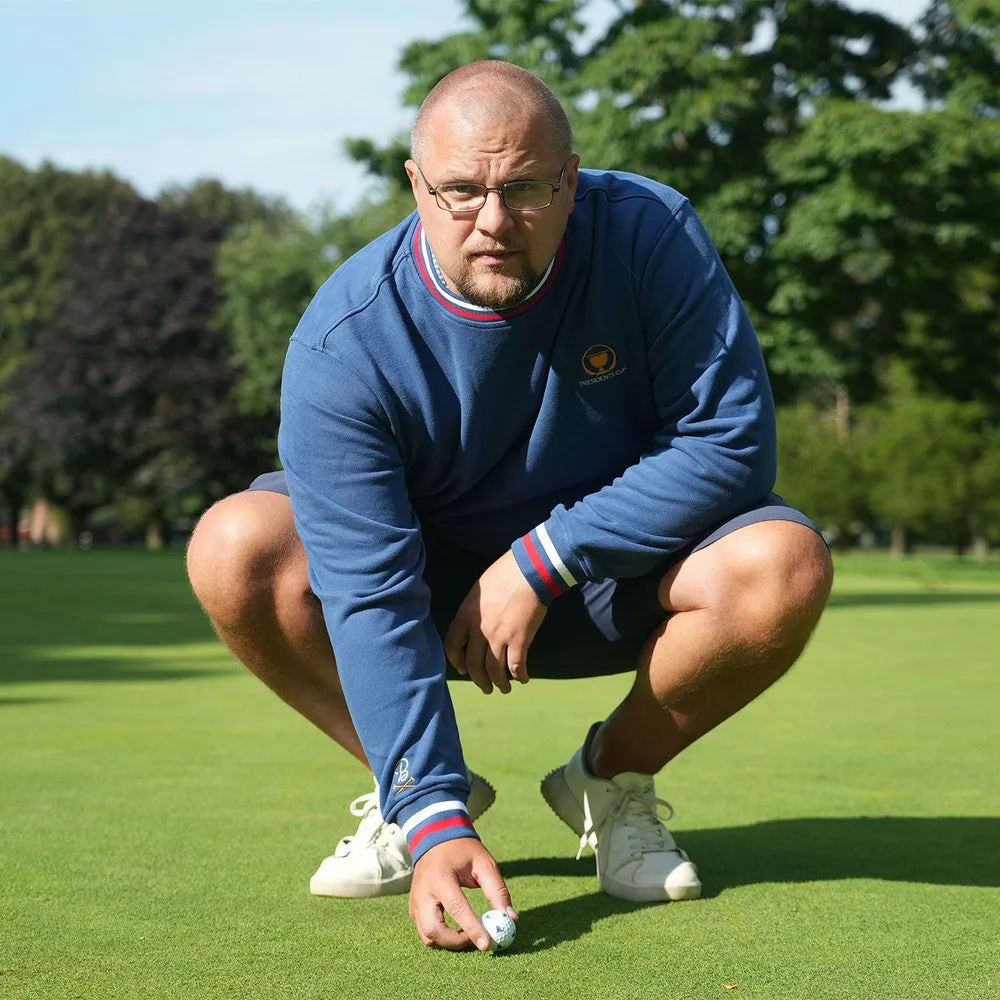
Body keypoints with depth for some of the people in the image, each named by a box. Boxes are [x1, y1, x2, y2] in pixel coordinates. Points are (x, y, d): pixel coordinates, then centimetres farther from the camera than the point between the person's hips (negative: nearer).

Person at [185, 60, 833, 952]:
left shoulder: (652, 235, -23)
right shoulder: (342, 343, -26)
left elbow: (733, 441, -21)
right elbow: (370, 593, -31)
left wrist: (541, 562, -26)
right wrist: (434, 825, -39)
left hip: (620, 572, 0)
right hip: (435, 577, 0)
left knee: (784, 566, -30)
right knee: (235, 551, -26)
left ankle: (612, 778, -2)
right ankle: (425, 792, -3)